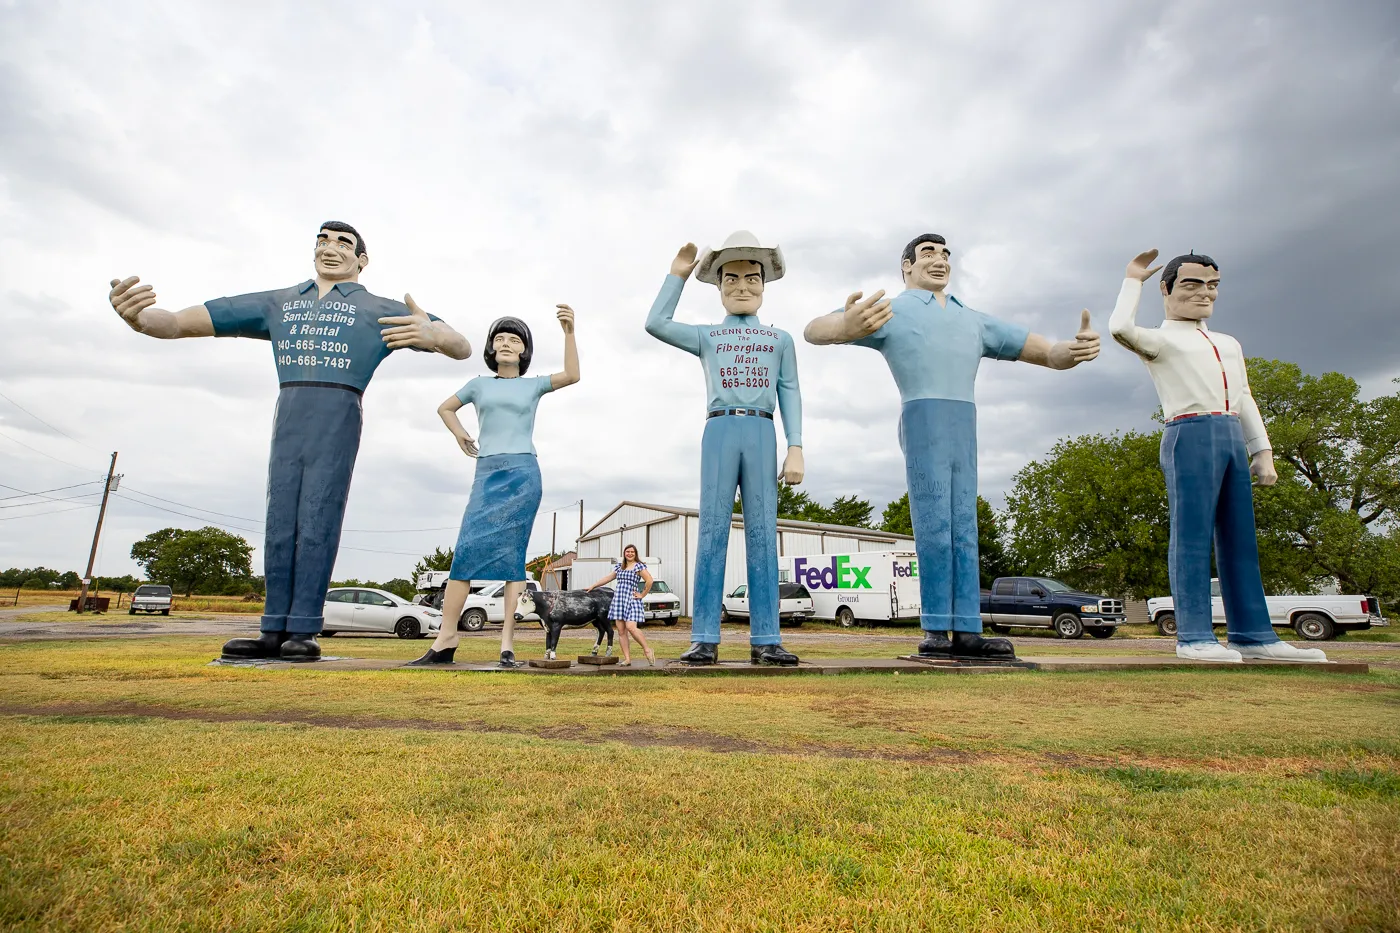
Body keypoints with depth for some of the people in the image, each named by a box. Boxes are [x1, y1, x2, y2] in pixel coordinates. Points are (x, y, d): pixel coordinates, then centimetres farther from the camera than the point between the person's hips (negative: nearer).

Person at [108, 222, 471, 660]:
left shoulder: (379, 310, 10)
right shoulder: (276, 303, 21)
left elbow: (462, 348, 2)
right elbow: (182, 322, 15)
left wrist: (432, 335, -23)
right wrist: (139, 317, -10)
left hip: (337, 423, -4)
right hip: (287, 422, 4)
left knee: (317, 525, -8)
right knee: (280, 526, 2)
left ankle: (303, 631, -4)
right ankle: (274, 631, 7)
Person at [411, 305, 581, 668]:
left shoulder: (533, 385, 13)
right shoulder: (479, 384, 18)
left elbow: (572, 375, -3)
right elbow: (445, 408, 33)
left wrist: (569, 331, -12)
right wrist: (460, 435, 16)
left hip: (523, 473, -2)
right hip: (486, 474, 2)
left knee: (512, 554, -8)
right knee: (467, 551, -8)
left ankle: (507, 643, -8)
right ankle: (446, 640, -6)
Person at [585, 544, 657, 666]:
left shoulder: (639, 566, -1)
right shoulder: (619, 567, 18)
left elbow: (649, 581, -10)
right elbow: (607, 578, 28)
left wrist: (642, 595, -7)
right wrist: (592, 586, 30)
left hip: (631, 600, -6)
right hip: (618, 600, 6)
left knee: (631, 627, -20)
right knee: (622, 631, 2)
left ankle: (647, 651, -4)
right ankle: (627, 659, 5)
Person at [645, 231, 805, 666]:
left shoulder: (780, 340, 21)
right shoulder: (707, 336, 21)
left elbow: (790, 395, 12)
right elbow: (656, 324, 8)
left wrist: (795, 448, 0)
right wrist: (678, 274, 14)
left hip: (762, 433, 0)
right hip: (720, 430, 0)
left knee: (762, 533, -4)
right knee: (713, 531, -6)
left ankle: (765, 640, -3)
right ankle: (705, 640, -6)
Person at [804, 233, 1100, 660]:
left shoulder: (975, 321, 26)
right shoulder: (891, 311, 9)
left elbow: (1048, 353, 21)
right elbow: (814, 330, -4)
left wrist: (1075, 349, -6)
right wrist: (845, 327, -30)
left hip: (965, 427, 6)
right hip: (923, 420, -6)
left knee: (963, 530, 1)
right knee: (935, 525, -12)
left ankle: (966, 632, 2)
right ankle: (936, 632, -8)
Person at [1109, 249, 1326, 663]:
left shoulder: (1229, 344, 26)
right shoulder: (1161, 340, 5)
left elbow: (1245, 400, 25)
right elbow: (1120, 327, -17)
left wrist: (1263, 451, 15)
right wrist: (1133, 280, 0)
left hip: (1233, 437, 7)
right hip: (1191, 436, -7)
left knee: (1241, 539, 6)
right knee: (1192, 537, -9)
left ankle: (1252, 633, 10)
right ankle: (1195, 636, -7)